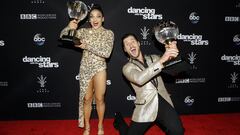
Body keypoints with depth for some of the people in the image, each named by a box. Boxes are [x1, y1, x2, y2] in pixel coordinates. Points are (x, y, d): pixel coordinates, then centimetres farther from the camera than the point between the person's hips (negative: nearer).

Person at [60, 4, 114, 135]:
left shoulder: (108, 33, -4)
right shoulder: (84, 31, 2)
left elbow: (106, 53, -17)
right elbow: (63, 36, -2)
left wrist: (87, 46, -23)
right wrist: (68, 27, -23)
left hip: (99, 68, -2)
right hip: (85, 69, 2)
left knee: (99, 99, 7)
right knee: (86, 99, 11)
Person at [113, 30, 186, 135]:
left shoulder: (154, 58, 15)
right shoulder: (127, 67, 3)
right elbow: (139, 79, -18)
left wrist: (172, 53, -21)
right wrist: (161, 60, -27)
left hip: (164, 101, 2)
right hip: (146, 107, -1)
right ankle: (119, 119, 33)